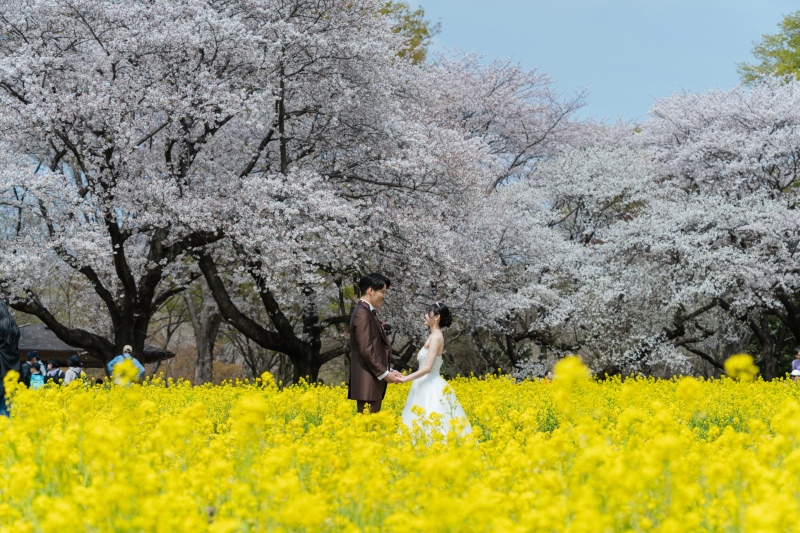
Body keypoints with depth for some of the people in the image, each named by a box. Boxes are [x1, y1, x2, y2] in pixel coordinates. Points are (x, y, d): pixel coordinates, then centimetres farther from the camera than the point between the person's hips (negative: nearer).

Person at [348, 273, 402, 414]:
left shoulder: (369, 312, 19)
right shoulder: (362, 313, -13)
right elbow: (366, 350, -18)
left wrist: (389, 371, 12)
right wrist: (384, 373, -14)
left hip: (375, 380, 10)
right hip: (368, 382, -10)